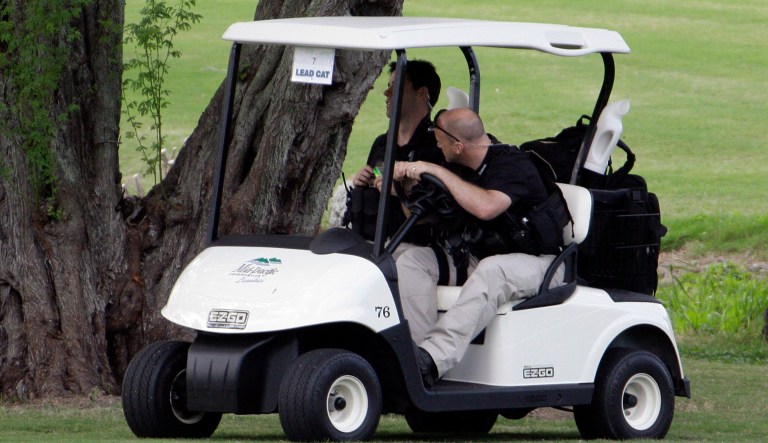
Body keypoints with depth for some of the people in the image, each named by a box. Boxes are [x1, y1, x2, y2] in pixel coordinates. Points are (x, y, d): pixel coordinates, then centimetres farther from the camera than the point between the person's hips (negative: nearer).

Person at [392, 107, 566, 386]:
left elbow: (485, 207, -36)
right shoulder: (459, 168, 7)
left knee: (491, 270, -39)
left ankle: (433, 359, -52)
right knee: (411, 260, -12)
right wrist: (409, 184, -9)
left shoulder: (511, 163, -18)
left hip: (536, 263, -8)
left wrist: (437, 172, -30)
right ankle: (417, 349, -30)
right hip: (477, 257, 8)